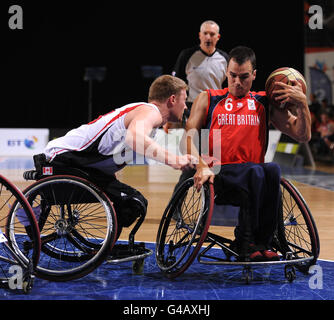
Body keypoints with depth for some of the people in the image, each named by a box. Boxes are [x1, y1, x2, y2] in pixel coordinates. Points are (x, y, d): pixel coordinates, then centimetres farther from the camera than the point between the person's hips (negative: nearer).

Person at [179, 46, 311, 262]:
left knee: (273, 170, -33)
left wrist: (302, 104, -3)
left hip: (252, 179, 2)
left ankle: (262, 243, -26)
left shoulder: (265, 103, 18)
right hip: (217, 175, -2)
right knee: (256, 171, -34)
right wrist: (201, 166, -18)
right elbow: (189, 137, 2)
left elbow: (303, 136, 14)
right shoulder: (208, 99, 14)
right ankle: (245, 242, -25)